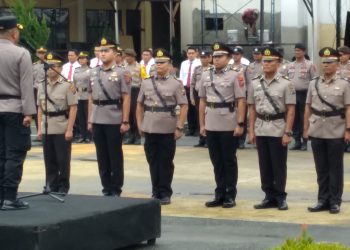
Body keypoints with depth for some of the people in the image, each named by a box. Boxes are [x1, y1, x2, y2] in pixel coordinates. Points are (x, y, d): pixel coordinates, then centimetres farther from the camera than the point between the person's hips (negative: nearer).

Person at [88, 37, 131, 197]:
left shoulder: (120, 73, -4)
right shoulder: (93, 73, 11)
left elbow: (126, 99, -6)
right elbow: (91, 98, 14)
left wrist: (125, 122, -11)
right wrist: (89, 120, 10)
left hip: (114, 121, -5)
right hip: (97, 121, 5)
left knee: (115, 156, 2)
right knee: (102, 156, 9)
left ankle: (116, 189, 9)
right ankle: (106, 187, 17)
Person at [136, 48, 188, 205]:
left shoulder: (176, 84, -1)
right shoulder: (146, 83, 8)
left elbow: (183, 107, -4)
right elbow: (140, 105, 14)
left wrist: (179, 127, -9)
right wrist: (140, 125, 8)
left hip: (168, 130, -3)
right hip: (150, 129, 3)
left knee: (166, 162, 4)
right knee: (153, 162, 8)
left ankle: (165, 194, 11)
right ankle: (156, 192, 17)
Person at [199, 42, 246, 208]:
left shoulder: (234, 75, -4)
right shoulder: (205, 75, 8)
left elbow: (241, 101, -7)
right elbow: (202, 101, 12)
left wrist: (240, 124, -12)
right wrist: (202, 124, 9)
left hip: (229, 126, -4)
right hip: (211, 126, 4)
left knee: (229, 161, 4)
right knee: (216, 161, 10)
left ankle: (230, 195, 11)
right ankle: (220, 194, 18)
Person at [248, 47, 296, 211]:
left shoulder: (286, 84, -5)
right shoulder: (255, 84, 6)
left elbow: (291, 110, -6)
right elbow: (252, 109, 10)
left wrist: (287, 133, -12)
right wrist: (251, 131, 5)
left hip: (278, 129, -4)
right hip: (260, 129, 4)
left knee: (279, 165, 1)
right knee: (264, 165, 7)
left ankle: (280, 197, 11)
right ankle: (269, 196, 16)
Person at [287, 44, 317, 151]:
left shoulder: (309, 65, -2)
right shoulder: (289, 66, 12)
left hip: (304, 94, -5)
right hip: (292, 93, 5)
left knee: (304, 118, -2)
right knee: (295, 119, 7)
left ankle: (305, 142, 3)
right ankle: (297, 141, 14)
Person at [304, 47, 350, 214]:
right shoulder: (313, 84, 8)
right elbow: (308, 108, 10)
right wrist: (306, 129, 6)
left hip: (336, 133, -3)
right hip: (317, 132, 3)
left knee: (335, 168, 3)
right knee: (321, 168, 8)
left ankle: (335, 201, 10)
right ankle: (323, 200, 16)